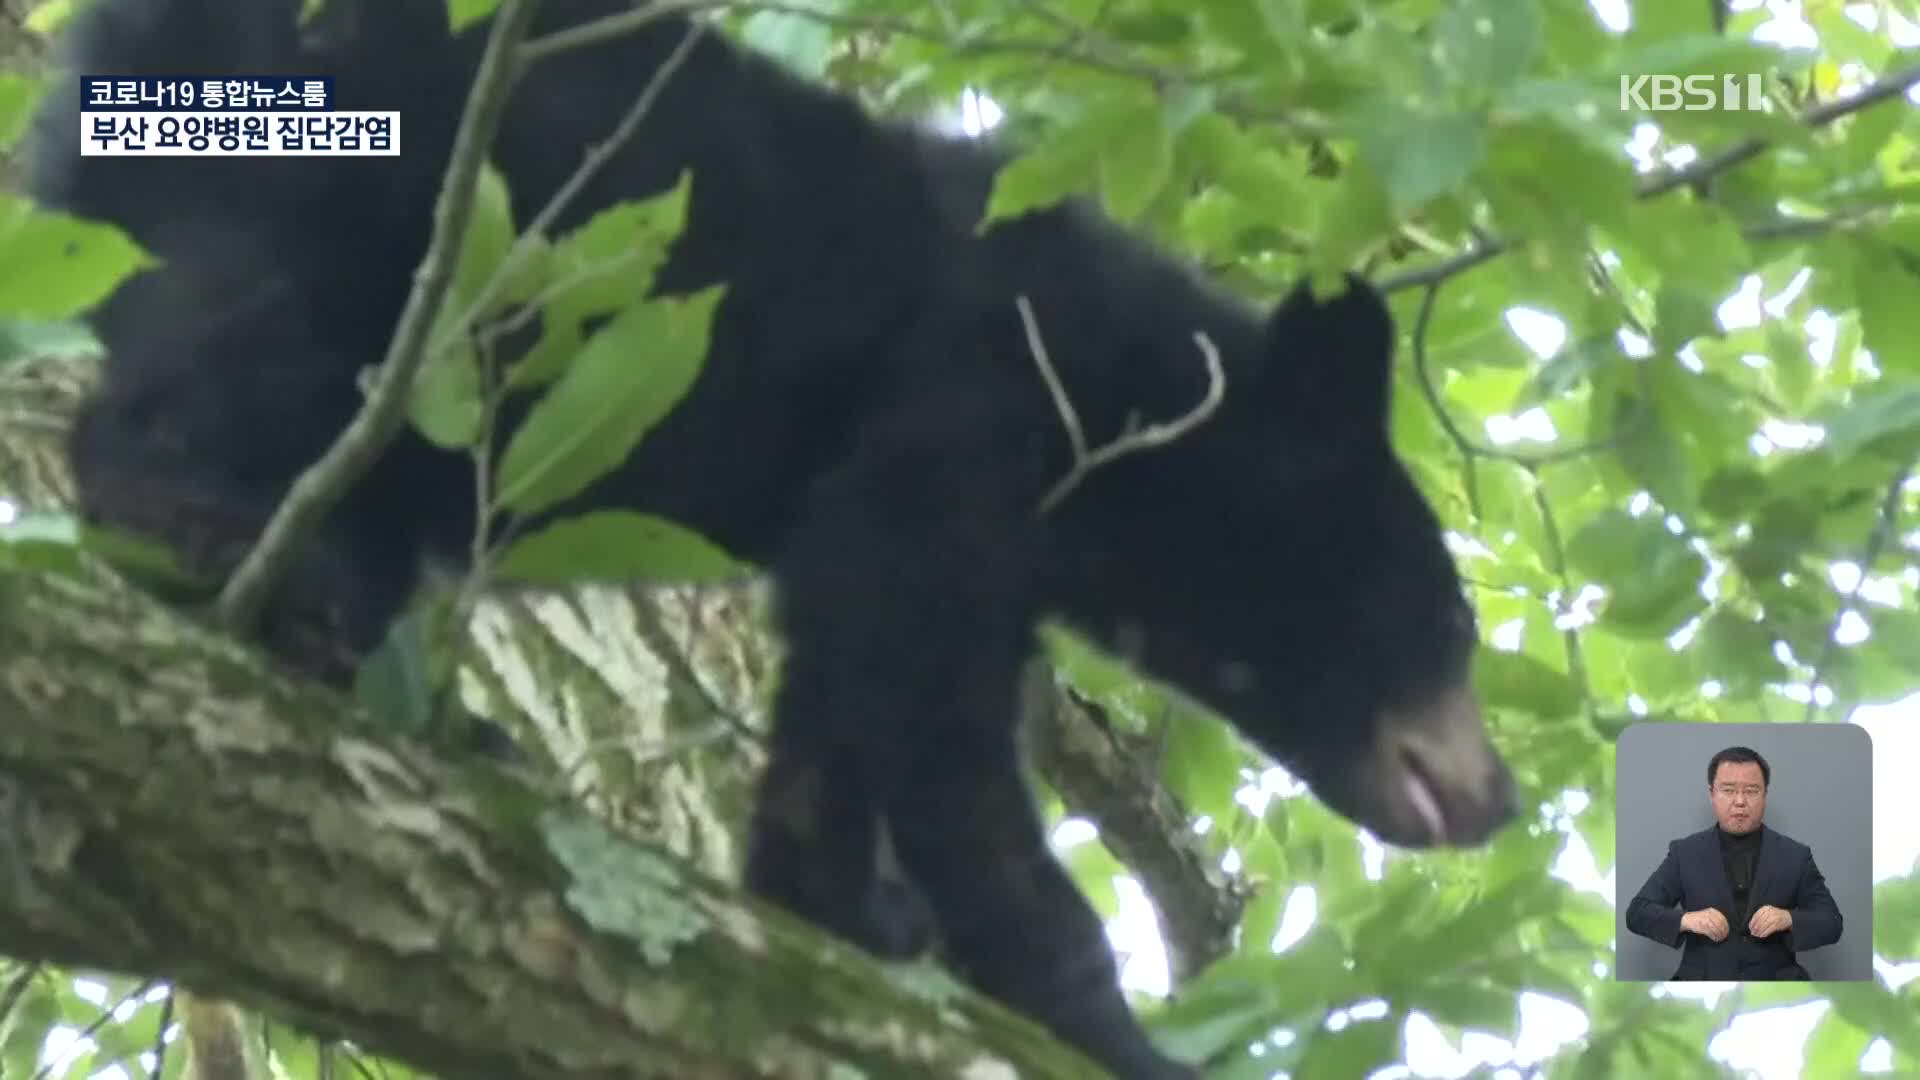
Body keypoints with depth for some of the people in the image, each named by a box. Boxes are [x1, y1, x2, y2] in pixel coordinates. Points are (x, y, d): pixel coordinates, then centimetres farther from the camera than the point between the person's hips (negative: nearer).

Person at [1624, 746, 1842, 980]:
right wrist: (1686, 920, -18)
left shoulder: (1794, 855, 8)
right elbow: (1638, 913, 2)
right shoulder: (1685, 853, 7)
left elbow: (1831, 924, 5)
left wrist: (1788, 920, -17)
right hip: (1704, 979, -1)